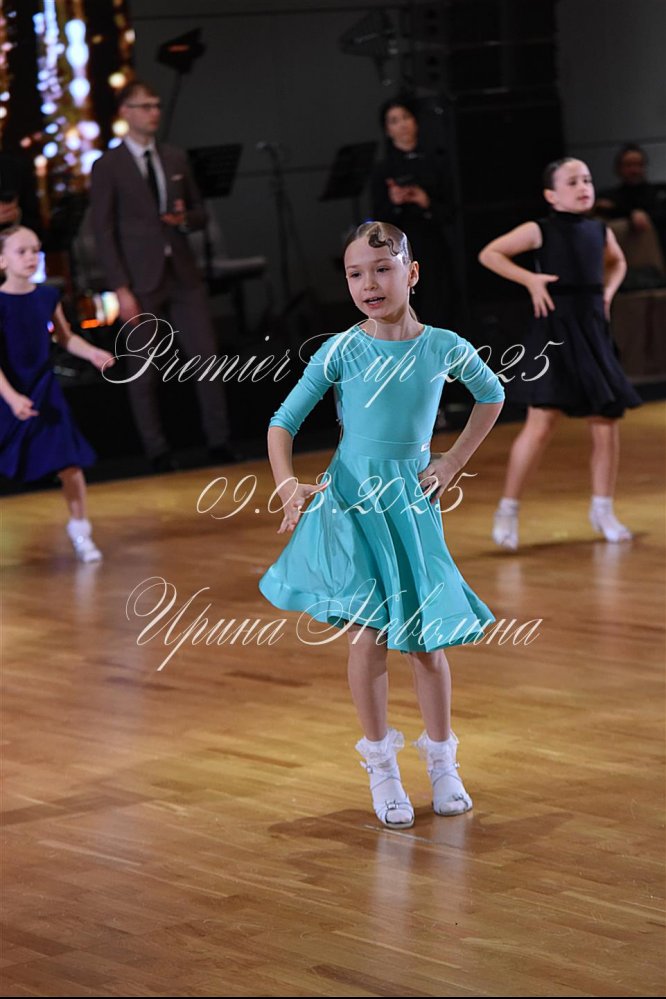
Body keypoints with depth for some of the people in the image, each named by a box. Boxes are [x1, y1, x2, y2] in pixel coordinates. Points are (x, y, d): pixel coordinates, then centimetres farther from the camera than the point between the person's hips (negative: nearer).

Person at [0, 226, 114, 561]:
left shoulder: (47, 296, -1)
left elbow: (65, 337, 15)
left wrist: (92, 353, -1)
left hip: (44, 390, 4)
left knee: (70, 463, 0)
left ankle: (80, 531, 18)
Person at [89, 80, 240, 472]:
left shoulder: (177, 158, 11)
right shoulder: (107, 167, -4)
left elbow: (200, 213, 17)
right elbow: (104, 233, -6)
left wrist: (185, 219, -8)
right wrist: (121, 289, -13)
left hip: (184, 273, 4)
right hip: (142, 279, -4)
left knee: (207, 355, 0)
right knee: (144, 369, 2)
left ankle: (219, 440, 8)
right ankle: (158, 451, 11)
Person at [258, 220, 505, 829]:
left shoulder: (443, 347, -4)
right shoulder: (341, 352, -8)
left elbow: (492, 396, 15)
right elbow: (284, 422, -5)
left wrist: (453, 463, 9)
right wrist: (288, 486, -20)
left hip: (412, 502, 1)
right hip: (352, 499, -1)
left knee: (426, 637, 5)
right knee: (367, 636, -4)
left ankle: (441, 761, 21)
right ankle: (381, 766, 10)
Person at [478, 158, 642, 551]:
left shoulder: (601, 231, 10)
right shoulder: (541, 231, -5)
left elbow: (617, 262, 31)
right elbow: (489, 254, -4)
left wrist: (608, 291, 13)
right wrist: (530, 279, -12)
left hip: (594, 330, 5)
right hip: (554, 331, -5)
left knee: (607, 423, 5)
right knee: (542, 423, -10)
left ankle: (603, 510, 19)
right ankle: (508, 510, 0)